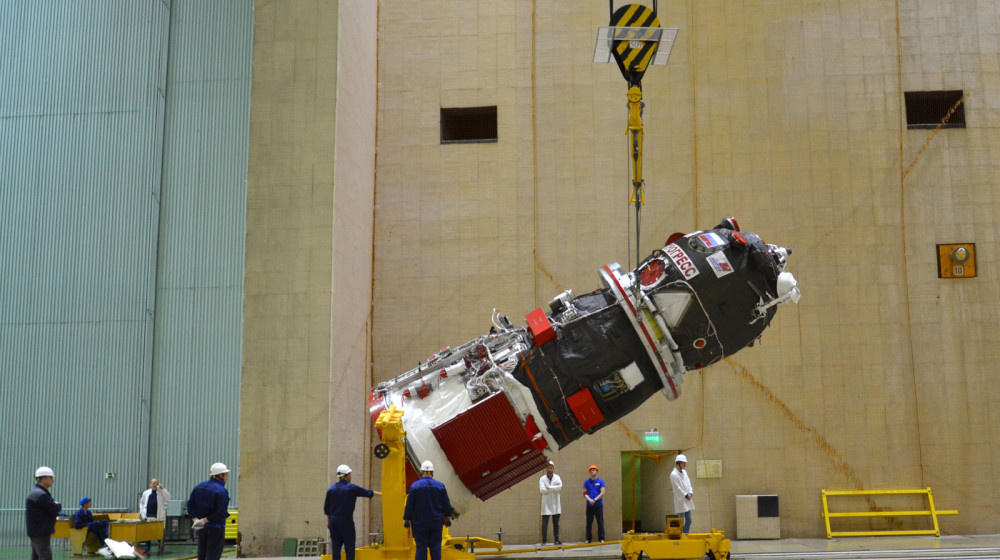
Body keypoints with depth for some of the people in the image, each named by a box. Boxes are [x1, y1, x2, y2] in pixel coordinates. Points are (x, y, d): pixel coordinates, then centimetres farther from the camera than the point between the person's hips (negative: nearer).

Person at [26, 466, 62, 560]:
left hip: (35, 532, 11)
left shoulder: (35, 492, 16)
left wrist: (55, 505, -1)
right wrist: (58, 505, 1)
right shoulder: (41, 495, -20)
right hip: (41, 533, -11)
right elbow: (56, 510, -19)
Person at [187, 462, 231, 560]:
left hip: (201, 528, 7)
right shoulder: (221, 491, -18)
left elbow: (190, 504, 6)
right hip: (216, 528, -7)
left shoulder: (199, 487, 6)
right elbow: (221, 513, -24)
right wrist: (205, 520, -16)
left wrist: (195, 519, -3)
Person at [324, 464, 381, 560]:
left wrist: (328, 521, 19)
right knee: (349, 547, 0)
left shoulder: (331, 489, 7)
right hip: (346, 521, -5)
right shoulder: (352, 488, -7)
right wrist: (381, 494, 16)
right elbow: (368, 493, 3)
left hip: (333, 521, 5)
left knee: (336, 547, 5)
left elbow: (326, 507, 11)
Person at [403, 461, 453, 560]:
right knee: (435, 546, 6)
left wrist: (406, 519, 4)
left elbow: (409, 505, -4)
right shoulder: (440, 486, 1)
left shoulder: (414, 486, -6)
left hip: (420, 523, -2)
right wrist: (448, 517, 15)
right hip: (436, 522, 2)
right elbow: (446, 504, 6)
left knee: (421, 547, 0)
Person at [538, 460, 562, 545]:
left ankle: (557, 540, 14)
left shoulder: (557, 477, 2)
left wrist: (549, 487, -20)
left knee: (556, 523, 8)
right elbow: (542, 490, -16)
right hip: (546, 504, -2)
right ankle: (543, 540, 3)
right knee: (544, 524, -1)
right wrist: (554, 488, -18)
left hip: (555, 504, 2)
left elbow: (560, 487, -16)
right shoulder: (542, 479, -1)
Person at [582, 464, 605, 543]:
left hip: (598, 505, -2)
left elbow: (602, 493, -4)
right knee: (589, 523, 5)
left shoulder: (600, 481, 2)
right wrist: (589, 499, -12)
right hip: (589, 505, 2)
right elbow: (584, 493, 5)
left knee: (600, 522, -2)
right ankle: (588, 539, 10)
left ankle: (601, 539, 3)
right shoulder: (587, 482, 9)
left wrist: (595, 500, -13)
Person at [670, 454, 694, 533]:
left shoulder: (684, 472, 12)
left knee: (688, 521, 11)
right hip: (680, 500, -8)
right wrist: (686, 495, -11)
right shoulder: (674, 474, -14)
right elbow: (677, 488, -15)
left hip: (687, 500, 8)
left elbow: (688, 483, 11)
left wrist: (690, 493, -4)